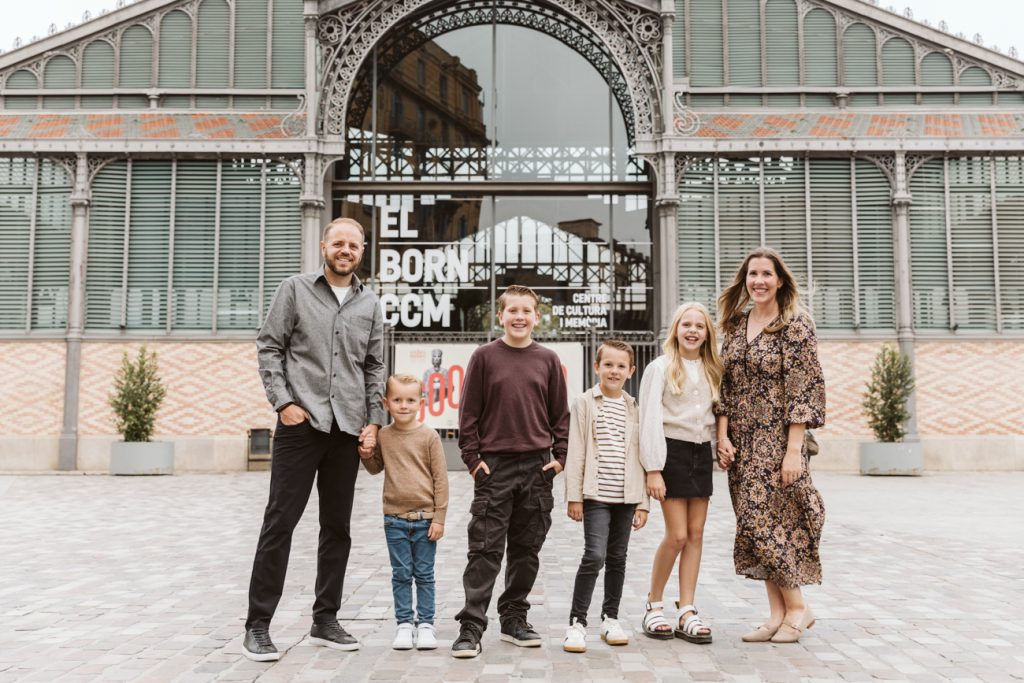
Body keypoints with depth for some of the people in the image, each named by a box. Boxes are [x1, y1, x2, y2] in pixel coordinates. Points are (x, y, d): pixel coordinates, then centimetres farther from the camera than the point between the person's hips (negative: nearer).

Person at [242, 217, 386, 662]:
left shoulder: (370, 304, 12)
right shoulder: (295, 290, 3)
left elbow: (374, 367, 13)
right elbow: (269, 348, 0)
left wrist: (374, 421, 4)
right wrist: (284, 402, -11)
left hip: (348, 429, 4)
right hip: (301, 424, -4)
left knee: (337, 528, 9)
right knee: (280, 522, -3)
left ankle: (325, 621, 21)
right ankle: (258, 625, 7)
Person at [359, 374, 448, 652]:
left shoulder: (429, 436, -6)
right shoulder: (382, 436, 3)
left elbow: (440, 478, -5)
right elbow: (376, 468, 20)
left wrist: (439, 518, -7)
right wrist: (366, 455, -3)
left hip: (425, 518, -2)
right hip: (395, 518, 2)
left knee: (424, 574, 7)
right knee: (401, 574, 8)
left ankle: (426, 624, 16)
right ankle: (404, 624, 18)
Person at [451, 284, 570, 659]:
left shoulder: (548, 359, 6)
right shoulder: (484, 356, 0)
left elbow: (560, 413, 10)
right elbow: (469, 411, 1)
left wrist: (560, 456, 3)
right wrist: (472, 457, -5)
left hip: (537, 467, 3)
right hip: (494, 466, -2)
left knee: (527, 550, 10)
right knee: (485, 550, -2)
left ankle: (514, 619, 23)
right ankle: (471, 627, 2)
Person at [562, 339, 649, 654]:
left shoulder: (634, 408, 10)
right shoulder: (585, 403, 0)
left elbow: (640, 456, 11)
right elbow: (575, 452, -3)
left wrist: (642, 502, 8)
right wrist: (573, 496, -7)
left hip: (626, 496, 4)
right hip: (596, 495, -4)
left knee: (617, 558, 11)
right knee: (594, 555, -13)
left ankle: (610, 618, 25)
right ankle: (577, 622, -3)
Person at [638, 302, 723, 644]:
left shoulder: (711, 370, 13)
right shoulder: (661, 367, -5)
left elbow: (715, 415, 16)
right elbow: (650, 419, -10)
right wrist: (653, 469, -15)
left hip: (702, 453, 6)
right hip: (672, 451, -5)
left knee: (696, 535, 4)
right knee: (677, 536, -7)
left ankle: (687, 613, 10)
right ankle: (654, 606, 12)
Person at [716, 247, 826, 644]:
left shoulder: (795, 324, -7)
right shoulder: (736, 325, 11)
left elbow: (803, 389, -12)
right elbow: (726, 385, 11)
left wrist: (793, 449, -16)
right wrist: (723, 436, 0)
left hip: (776, 439, -6)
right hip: (742, 443, 6)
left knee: (767, 523, -7)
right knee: (753, 526, 7)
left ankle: (797, 608, 13)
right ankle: (778, 614, 17)